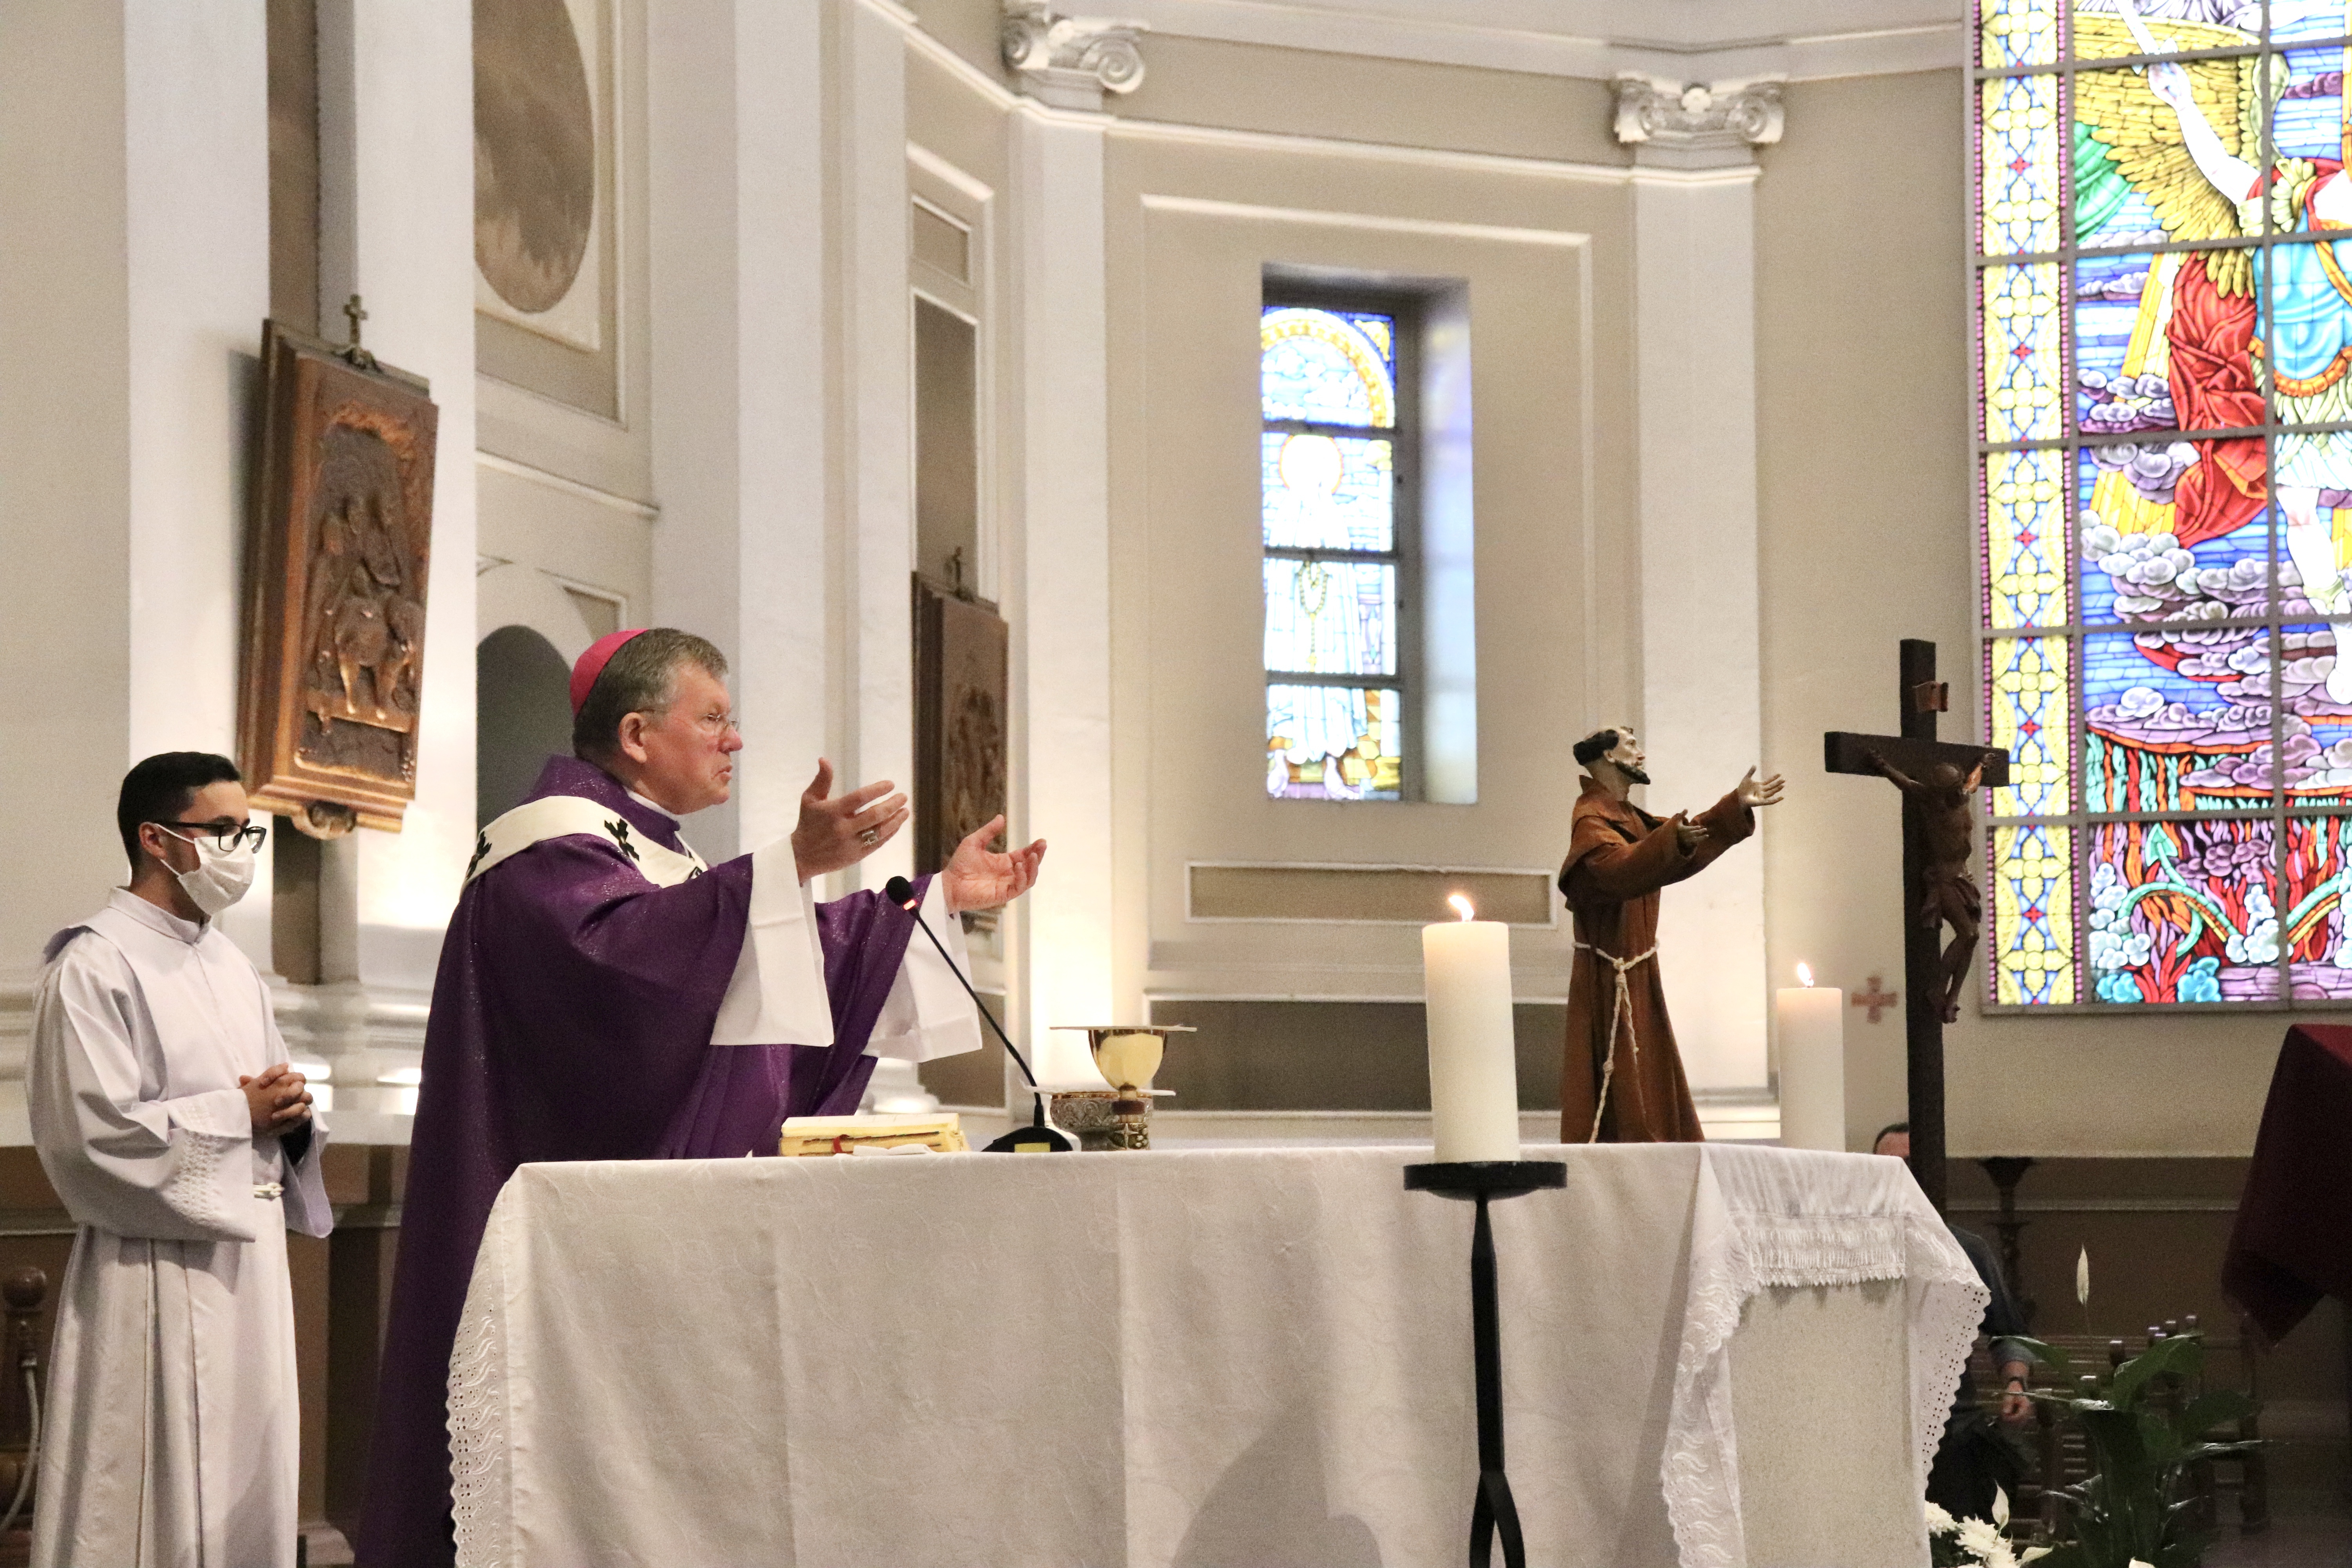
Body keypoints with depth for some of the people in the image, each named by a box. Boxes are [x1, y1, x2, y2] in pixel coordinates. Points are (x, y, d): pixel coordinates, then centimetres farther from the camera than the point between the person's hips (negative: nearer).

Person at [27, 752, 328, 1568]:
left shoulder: (230, 964, 16)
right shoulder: (96, 966, -10)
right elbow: (91, 1131, -18)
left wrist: (290, 1112, 0)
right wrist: (238, 1111, -12)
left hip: (252, 1252, 8)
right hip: (159, 1267, -8)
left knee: (249, 1486, 9)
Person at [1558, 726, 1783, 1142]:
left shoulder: (1626, 817, 17)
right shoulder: (1593, 821, -14)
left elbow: (1687, 841, 27)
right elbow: (1620, 869, -34)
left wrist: (1737, 805, 21)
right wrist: (1672, 840, -48)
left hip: (1636, 975, 10)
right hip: (1611, 978, -10)